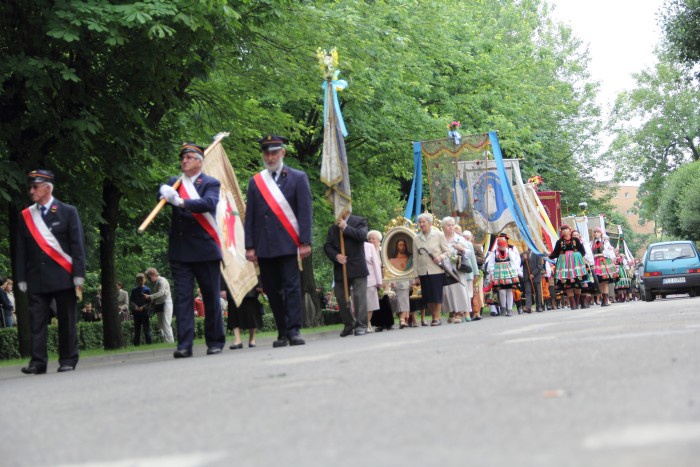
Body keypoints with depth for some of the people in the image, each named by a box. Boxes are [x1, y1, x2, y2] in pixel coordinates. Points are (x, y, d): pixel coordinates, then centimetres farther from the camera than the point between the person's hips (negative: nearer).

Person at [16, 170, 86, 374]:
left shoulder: (68, 212, 3)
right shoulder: (25, 217, 9)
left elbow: (78, 245, 0)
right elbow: (21, 251, 10)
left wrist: (78, 275, -7)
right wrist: (21, 279, 3)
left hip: (63, 277, -2)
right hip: (36, 279, 2)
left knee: (67, 321, 2)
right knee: (37, 322, -3)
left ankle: (68, 361, 8)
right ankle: (38, 362, -4)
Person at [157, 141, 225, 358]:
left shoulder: (210, 183, 2)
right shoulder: (174, 182, 15)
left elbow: (209, 203, -17)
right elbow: (162, 192, -3)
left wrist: (181, 202, -27)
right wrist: (166, 192, -26)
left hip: (206, 249, -2)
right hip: (180, 250, 2)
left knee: (211, 297, 4)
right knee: (182, 297, -5)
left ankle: (215, 342, 14)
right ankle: (184, 344, -8)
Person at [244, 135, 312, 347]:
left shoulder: (298, 178, 7)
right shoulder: (255, 182, 13)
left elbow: (305, 212, 1)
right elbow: (249, 216, 11)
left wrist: (305, 242, -7)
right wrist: (250, 246, 4)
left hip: (288, 243, -3)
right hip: (264, 247, 3)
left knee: (292, 287, -8)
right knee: (272, 290, 3)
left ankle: (294, 331, -8)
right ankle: (282, 332, 9)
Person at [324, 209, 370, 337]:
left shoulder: (359, 221, 4)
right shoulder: (333, 228, 15)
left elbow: (362, 235, -15)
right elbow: (327, 246, 6)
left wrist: (345, 227, -12)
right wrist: (336, 256, -12)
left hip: (356, 267, -5)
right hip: (340, 268, 5)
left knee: (359, 296, -8)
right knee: (341, 297, 7)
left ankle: (361, 325, -7)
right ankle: (348, 325, 18)